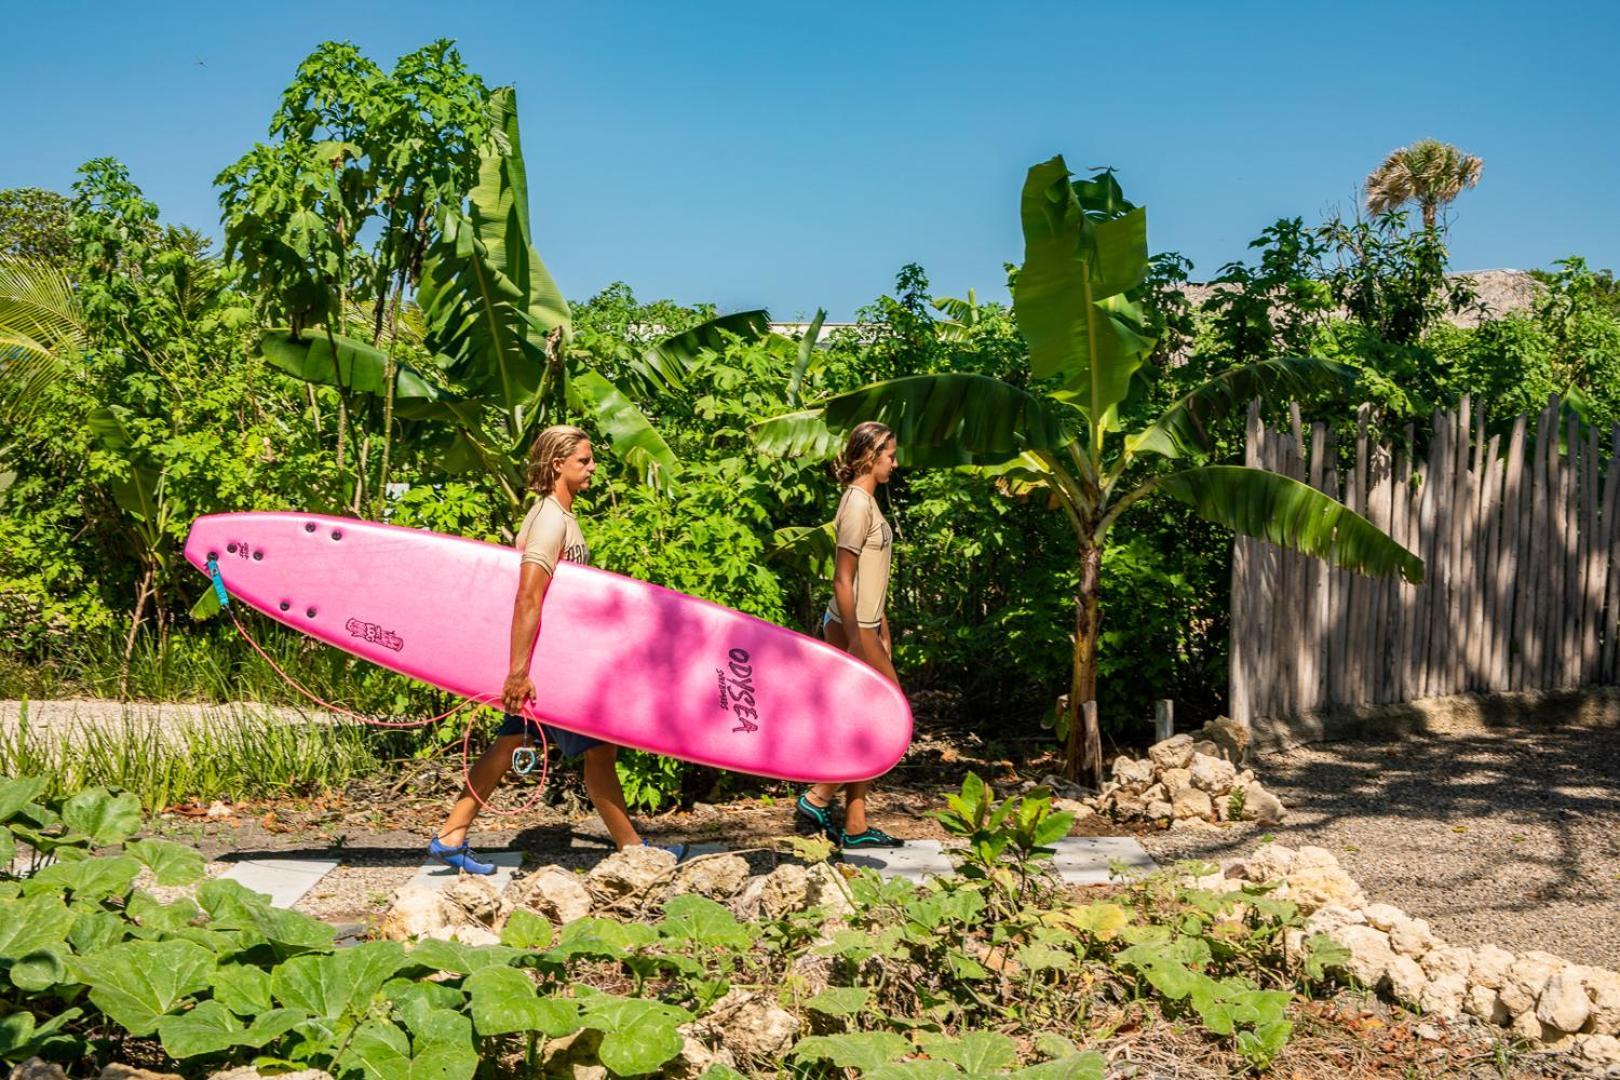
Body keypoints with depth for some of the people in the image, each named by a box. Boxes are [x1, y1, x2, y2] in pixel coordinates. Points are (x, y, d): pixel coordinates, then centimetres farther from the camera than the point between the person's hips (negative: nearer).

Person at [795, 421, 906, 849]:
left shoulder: (867, 502, 14)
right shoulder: (858, 505, -16)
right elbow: (843, 581, -20)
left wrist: (882, 630, 20)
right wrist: (854, 642, -21)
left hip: (864, 625, 10)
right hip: (851, 628, -10)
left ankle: (855, 826, 12)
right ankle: (818, 798, -1)